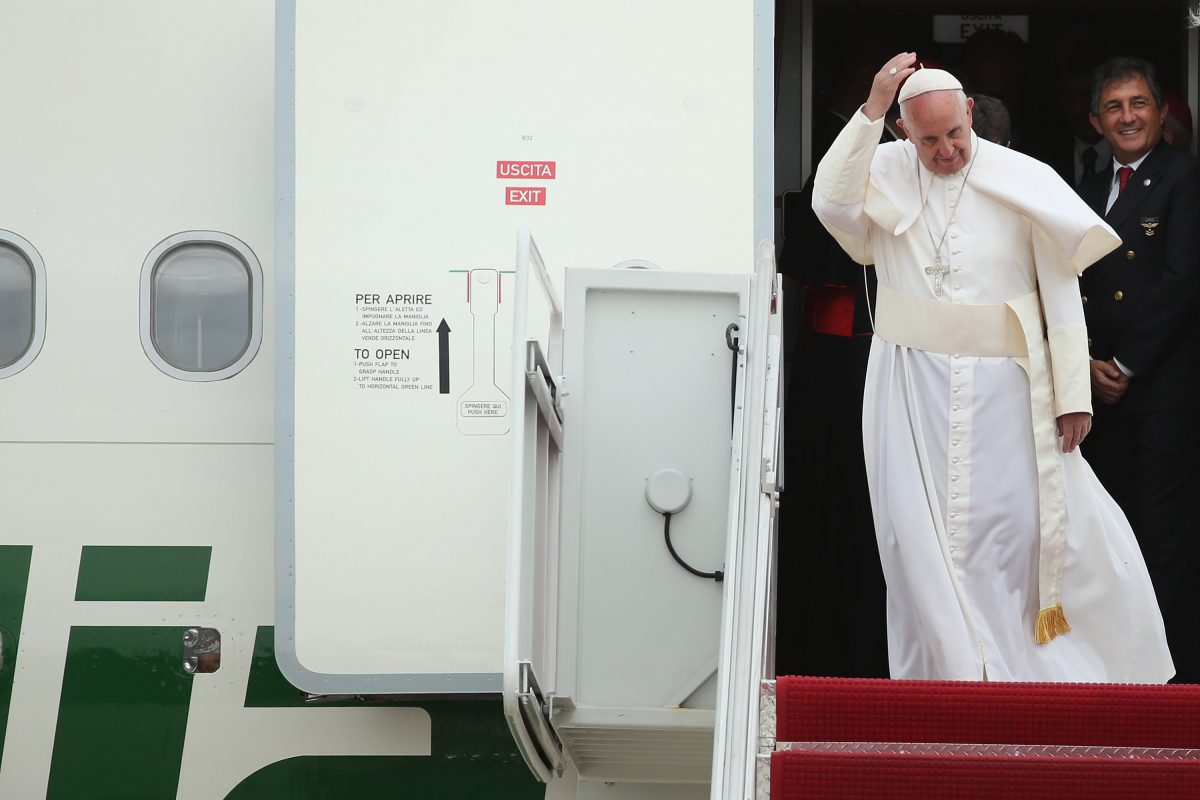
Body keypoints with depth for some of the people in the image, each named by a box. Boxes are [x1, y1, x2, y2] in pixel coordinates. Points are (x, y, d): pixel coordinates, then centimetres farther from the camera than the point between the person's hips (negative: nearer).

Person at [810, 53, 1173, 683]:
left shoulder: (1024, 181, -4)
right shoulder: (884, 174, 2)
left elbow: (1061, 289, -4)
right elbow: (831, 204, -19)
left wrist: (1073, 393, -8)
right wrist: (870, 111, -20)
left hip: (1003, 389, -1)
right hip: (913, 388, 2)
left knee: (1024, 528, 1)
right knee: (924, 536, 2)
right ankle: (949, 670, 11)